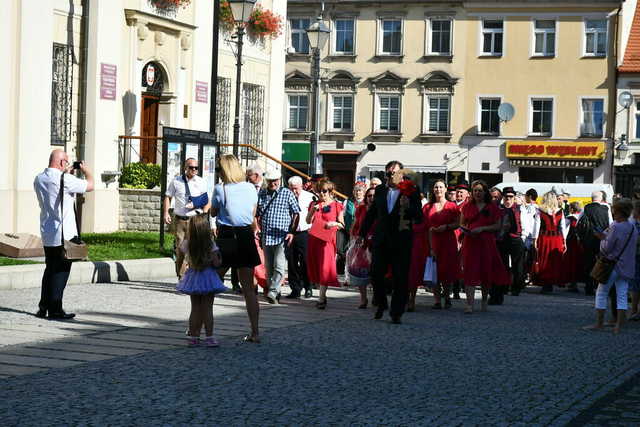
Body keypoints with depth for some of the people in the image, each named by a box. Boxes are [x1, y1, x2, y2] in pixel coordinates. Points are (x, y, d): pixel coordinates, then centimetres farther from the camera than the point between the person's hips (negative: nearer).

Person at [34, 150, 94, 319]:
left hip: (47, 235, 7)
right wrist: (87, 171, 10)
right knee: (61, 271, -1)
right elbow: (89, 186, -9)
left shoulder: (39, 179, 5)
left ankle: (43, 308, 19)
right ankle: (55, 310, -1)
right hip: (64, 234, -7)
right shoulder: (66, 180, -17)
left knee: (50, 270, 17)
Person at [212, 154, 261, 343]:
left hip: (226, 237, -3)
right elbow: (253, 218, 11)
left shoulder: (220, 189, -8)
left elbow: (213, 212, 7)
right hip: (246, 238, 3)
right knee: (248, 288, 7)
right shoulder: (250, 188, 4)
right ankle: (255, 332, 6)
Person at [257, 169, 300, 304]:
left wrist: (292, 232, -7)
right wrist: (259, 230, 9)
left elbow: (296, 214, 1)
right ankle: (275, 293, 18)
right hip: (266, 237, 5)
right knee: (268, 267, 9)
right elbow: (257, 214, 19)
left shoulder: (287, 193, 1)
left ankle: (273, 292, -20)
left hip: (282, 237, -5)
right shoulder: (261, 194, 12)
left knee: (279, 266, -15)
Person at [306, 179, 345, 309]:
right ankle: (322, 294, 20)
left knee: (325, 267, -13)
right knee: (315, 268, 7)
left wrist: (334, 223, -15)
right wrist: (312, 211, -9)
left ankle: (321, 298, -14)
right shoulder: (314, 204, 14)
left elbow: (342, 225, 4)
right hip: (314, 239, 5)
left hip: (328, 239, -5)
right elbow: (308, 221, 7)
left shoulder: (337, 205, 3)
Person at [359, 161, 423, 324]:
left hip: (401, 242, -3)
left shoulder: (411, 192, -2)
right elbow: (371, 213, 19)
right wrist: (362, 233, 20)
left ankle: (396, 313, 9)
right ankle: (381, 304, 26)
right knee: (376, 274, 3)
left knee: (400, 278, 0)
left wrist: (408, 207, -24)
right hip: (381, 240, 3)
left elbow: (419, 218, -6)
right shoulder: (380, 190, 9)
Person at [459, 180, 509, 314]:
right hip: (470, 242, 0)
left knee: (486, 272, 7)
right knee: (470, 272, -10)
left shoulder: (492, 207, 5)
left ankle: (484, 300, 27)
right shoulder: (467, 206, 10)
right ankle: (469, 304, -15)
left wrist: (482, 228, -12)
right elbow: (461, 224, 15)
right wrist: (465, 231, -7)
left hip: (487, 243, 0)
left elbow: (498, 226, 0)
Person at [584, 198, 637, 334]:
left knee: (601, 294, 5)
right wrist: (605, 235, 12)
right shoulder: (633, 228, 7)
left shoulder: (616, 227, -17)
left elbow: (606, 248, -18)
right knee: (622, 296, 5)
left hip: (612, 265, -7)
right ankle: (618, 326, 3)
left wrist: (602, 239, 3)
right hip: (626, 267, 7)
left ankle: (599, 324, 8)